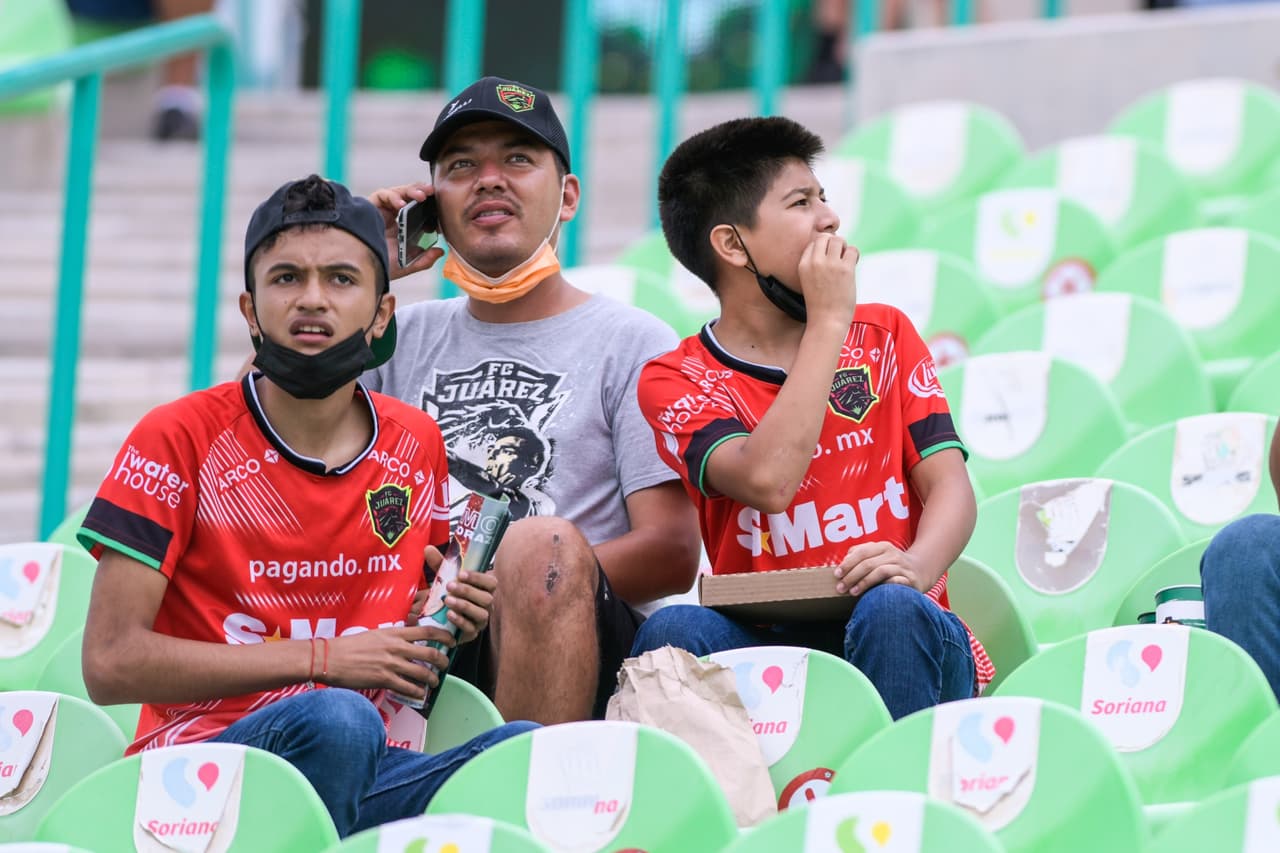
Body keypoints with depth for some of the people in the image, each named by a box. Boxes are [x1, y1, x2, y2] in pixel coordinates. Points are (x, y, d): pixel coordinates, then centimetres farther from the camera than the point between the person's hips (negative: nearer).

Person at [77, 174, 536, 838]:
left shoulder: (415, 444, 11)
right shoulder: (179, 439, -4)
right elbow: (110, 663, -11)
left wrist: (451, 619, 3)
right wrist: (324, 660, -14)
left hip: (363, 767, 4)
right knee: (335, 719, -37)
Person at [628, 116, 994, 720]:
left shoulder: (885, 335, 14)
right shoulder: (676, 380, 4)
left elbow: (949, 484, 3)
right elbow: (768, 481, -16)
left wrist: (917, 567, -22)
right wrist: (829, 321, -9)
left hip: (899, 644, 2)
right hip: (764, 644, -1)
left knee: (892, 610, -33)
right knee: (675, 631, -32)